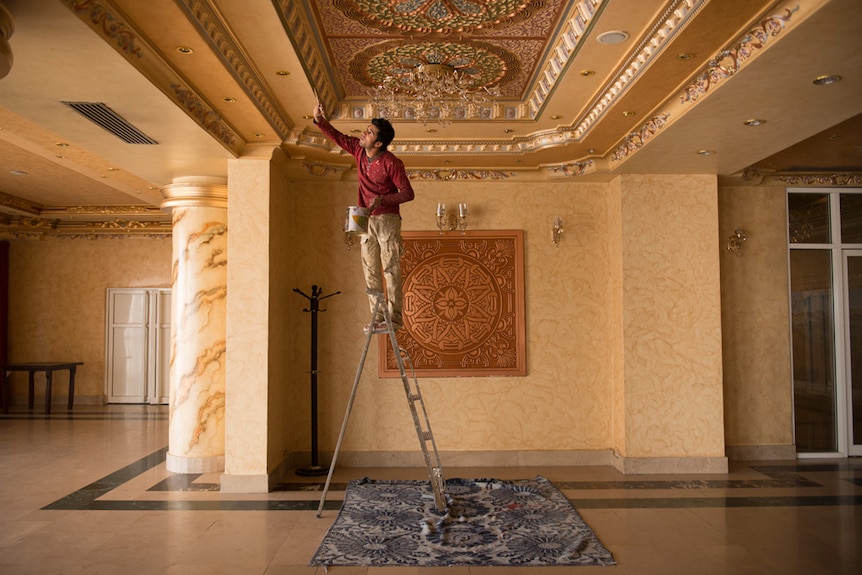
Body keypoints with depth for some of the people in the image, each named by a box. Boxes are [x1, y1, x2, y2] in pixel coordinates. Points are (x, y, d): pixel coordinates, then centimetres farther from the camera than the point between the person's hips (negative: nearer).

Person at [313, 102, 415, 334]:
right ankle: (378, 317, 7)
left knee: (390, 267, -9)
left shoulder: (391, 163, -17)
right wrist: (319, 120, -3)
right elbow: (337, 136, 15)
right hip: (366, 219, 7)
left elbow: (408, 193, -14)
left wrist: (382, 200, -28)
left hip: (387, 219, -7)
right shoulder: (358, 149, 2)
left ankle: (394, 316, -8)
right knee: (370, 270, 4)